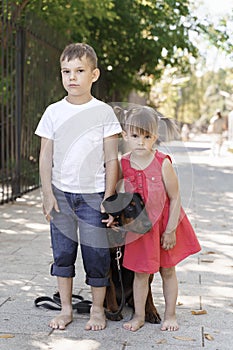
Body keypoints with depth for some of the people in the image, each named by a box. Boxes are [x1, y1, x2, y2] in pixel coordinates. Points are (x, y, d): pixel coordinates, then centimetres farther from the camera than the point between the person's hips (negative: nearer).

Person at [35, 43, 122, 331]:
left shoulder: (103, 112, -2)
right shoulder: (53, 112, 4)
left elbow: (112, 159, -2)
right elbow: (46, 156, 5)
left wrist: (109, 198, -6)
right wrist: (48, 194, -2)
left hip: (93, 195, -2)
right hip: (61, 194, 3)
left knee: (96, 253, 1)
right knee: (62, 251, 9)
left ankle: (97, 309, 19)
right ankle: (66, 309, 22)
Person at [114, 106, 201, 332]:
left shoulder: (163, 164, -18)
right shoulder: (123, 165, -9)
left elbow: (175, 199, -13)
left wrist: (170, 231, -13)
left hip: (165, 225, -2)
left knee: (167, 270, 12)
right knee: (140, 272, 9)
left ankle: (170, 315, 27)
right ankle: (139, 316, 24)